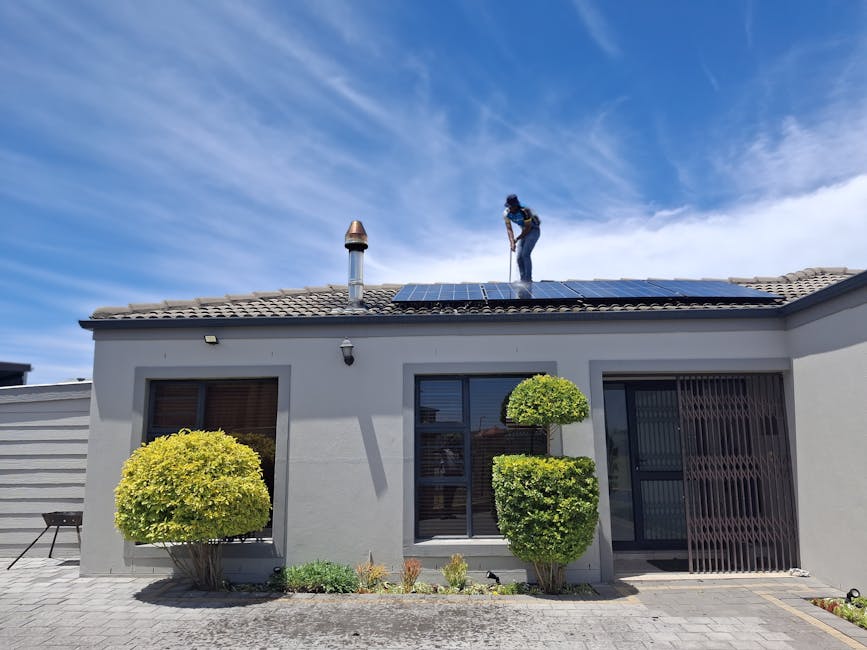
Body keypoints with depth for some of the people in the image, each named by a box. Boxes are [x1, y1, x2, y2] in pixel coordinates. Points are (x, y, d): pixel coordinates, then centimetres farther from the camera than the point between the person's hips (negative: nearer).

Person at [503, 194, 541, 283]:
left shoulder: (525, 211, -30)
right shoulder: (506, 213, -13)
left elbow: (528, 228, -23)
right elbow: (509, 229, -14)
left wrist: (517, 239, -20)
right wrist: (512, 242, -28)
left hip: (534, 231, -6)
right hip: (524, 232, 7)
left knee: (525, 254, -19)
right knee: (519, 257, 0)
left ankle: (528, 279, -13)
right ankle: (523, 279, 10)